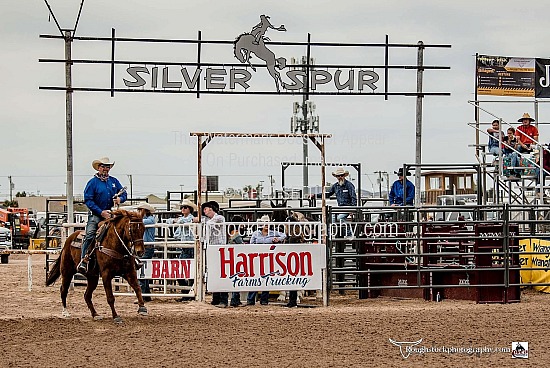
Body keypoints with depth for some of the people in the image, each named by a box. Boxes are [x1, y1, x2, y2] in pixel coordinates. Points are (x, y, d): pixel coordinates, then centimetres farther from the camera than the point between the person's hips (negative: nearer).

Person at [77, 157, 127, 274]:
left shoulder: (114, 181, 13)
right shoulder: (93, 182, -2)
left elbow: (124, 194, 19)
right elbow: (88, 200, -8)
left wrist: (120, 199, -8)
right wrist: (101, 212, -15)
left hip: (110, 214, 5)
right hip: (95, 215, -5)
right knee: (89, 235, -20)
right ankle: (83, 261, -25)